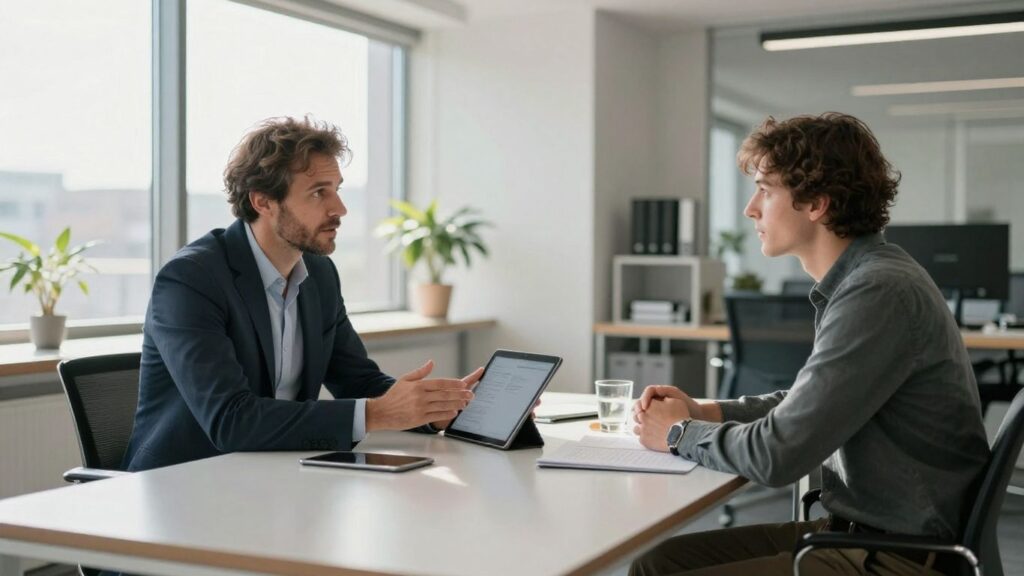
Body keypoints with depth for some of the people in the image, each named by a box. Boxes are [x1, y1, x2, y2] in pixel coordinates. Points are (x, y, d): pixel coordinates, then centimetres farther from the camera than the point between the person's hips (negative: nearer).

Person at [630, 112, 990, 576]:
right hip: (854, 527, 9)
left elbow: (776, 456, -22)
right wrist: (703, 411, 9)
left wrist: (680, 433, -4)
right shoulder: (857, 279, 8)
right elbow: (809, 403, 22)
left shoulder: (879, 294, -22)